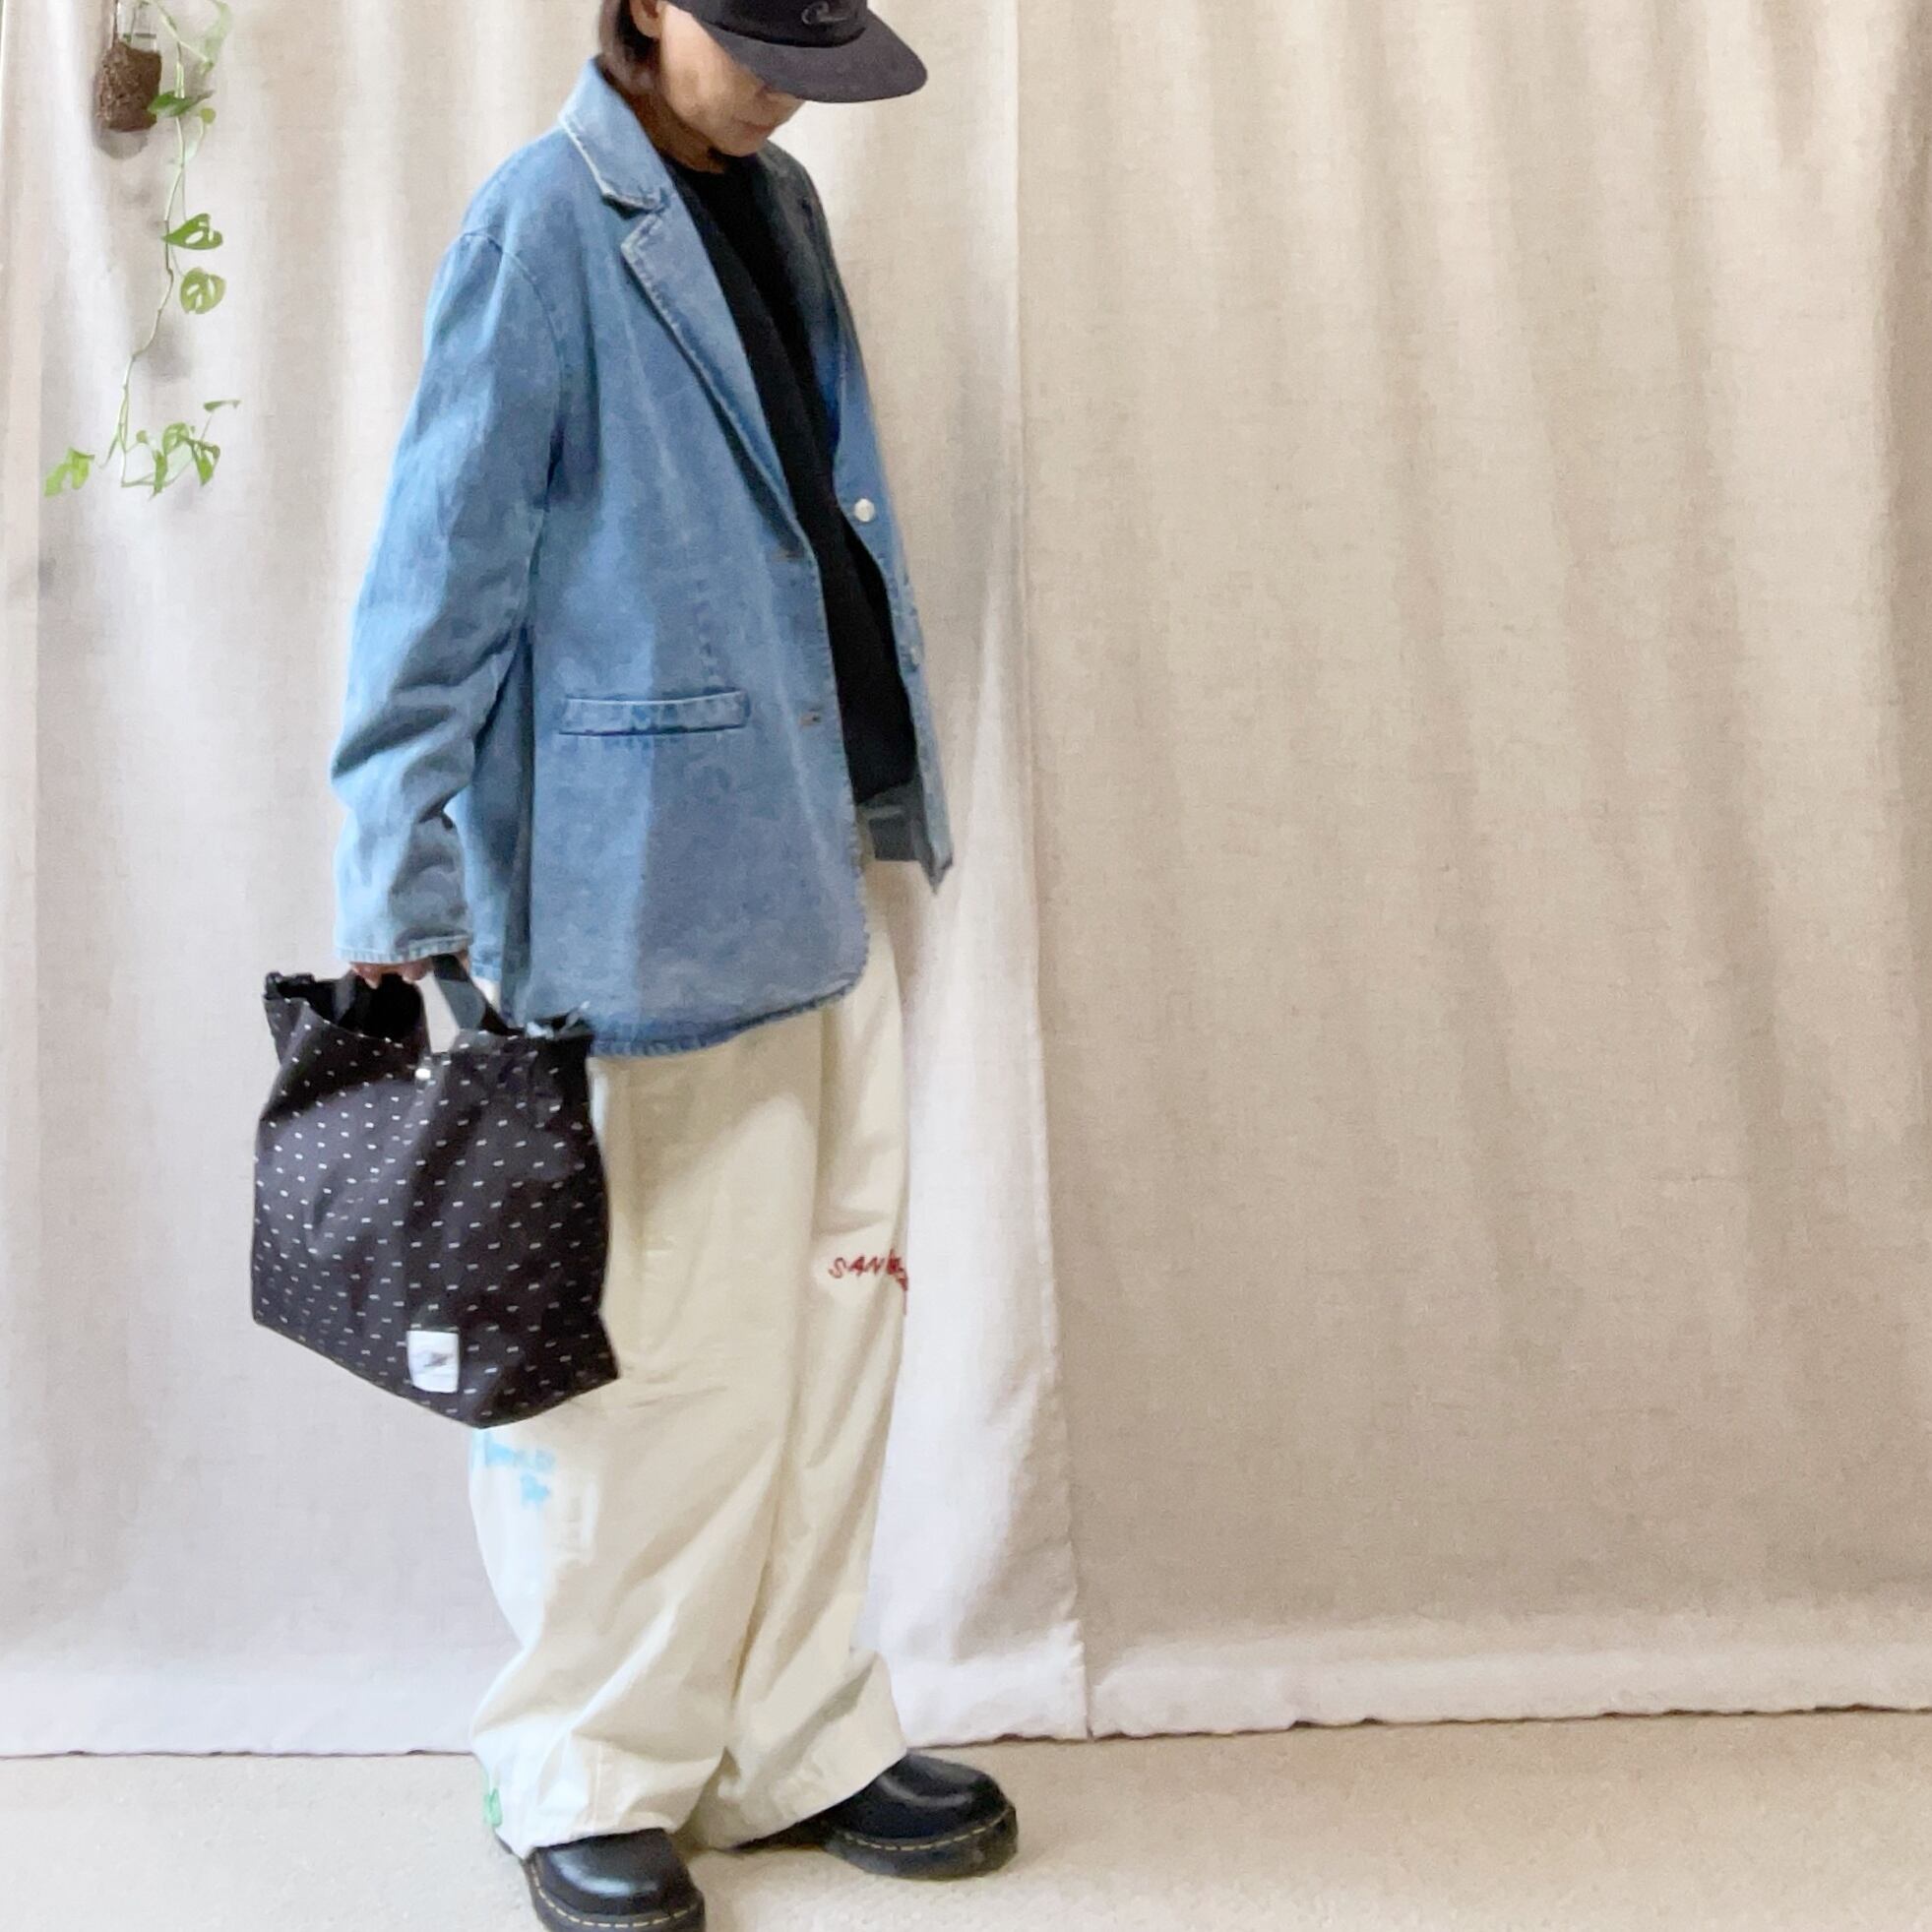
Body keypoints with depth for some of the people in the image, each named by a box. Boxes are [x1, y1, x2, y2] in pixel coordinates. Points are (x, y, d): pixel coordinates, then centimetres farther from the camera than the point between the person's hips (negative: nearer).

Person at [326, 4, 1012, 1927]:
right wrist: (397, 891, -12)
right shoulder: (546, 220, -8)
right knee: (643, 1344, 2)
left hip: (822, 864, 8)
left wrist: (890, 797, 16)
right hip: (640, 882, -7)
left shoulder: (774, 204, 14)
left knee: (831, 1317, 11)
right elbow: (444, 560, -11)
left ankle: (796, 1743, 26)